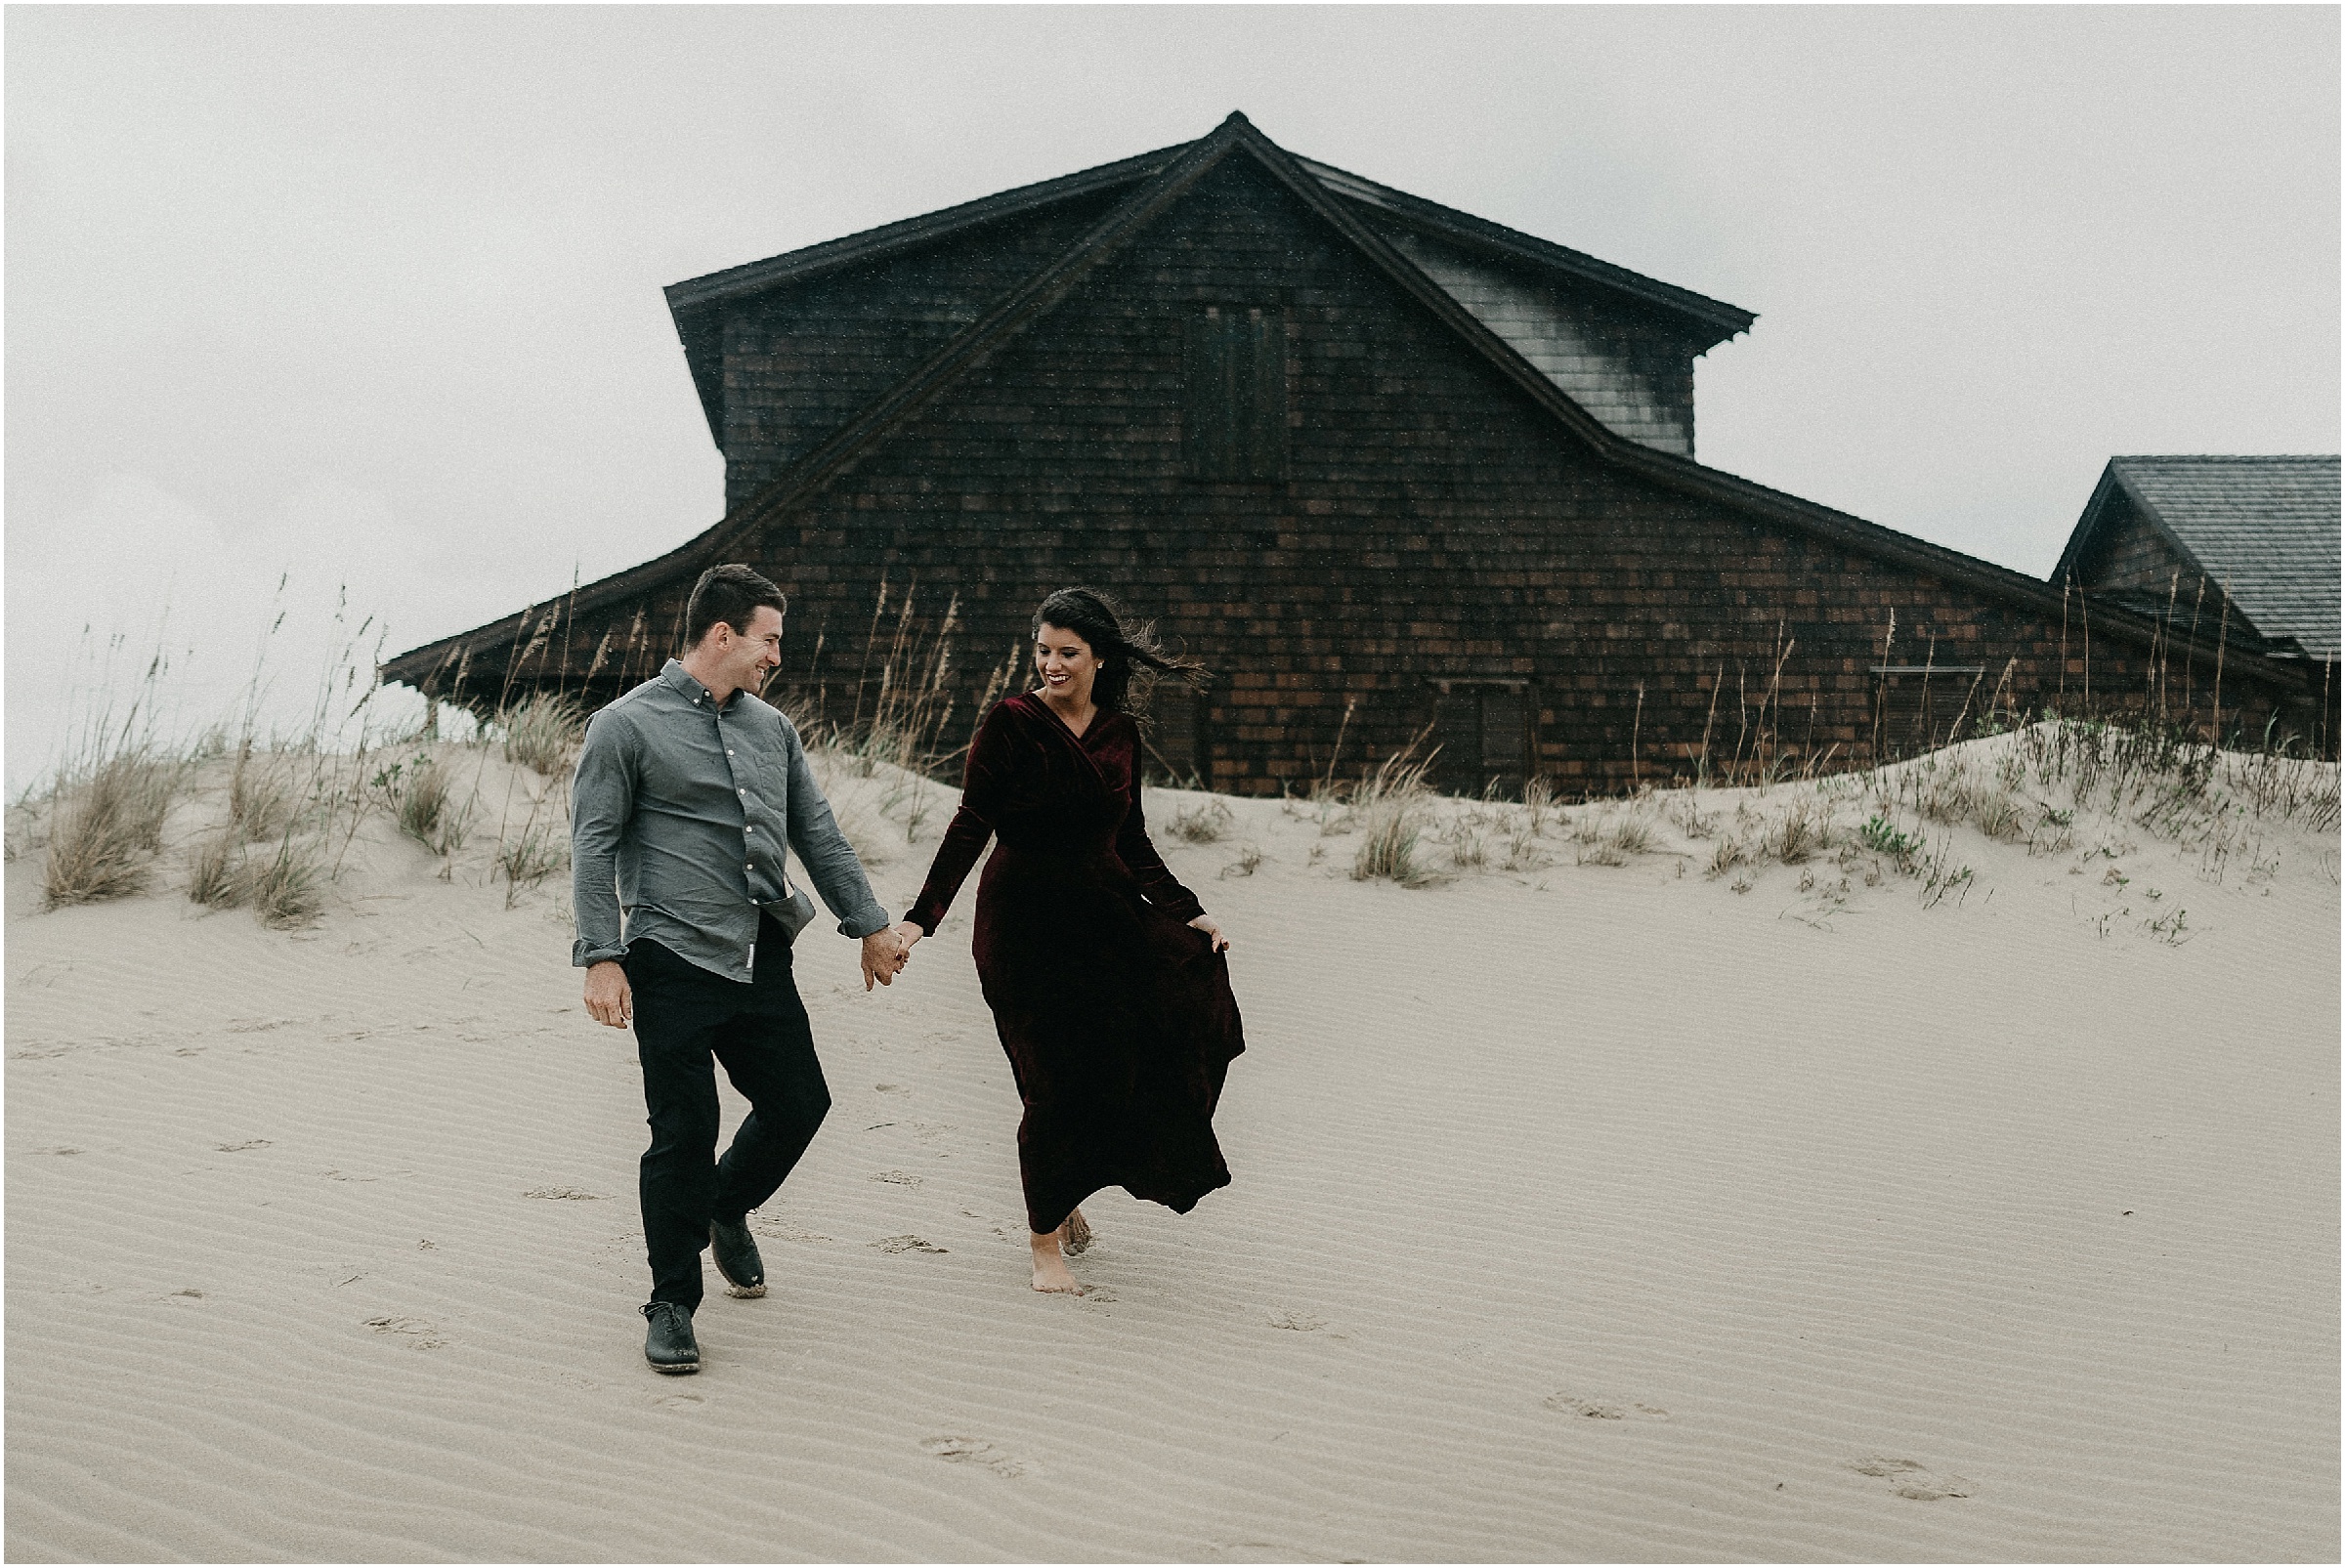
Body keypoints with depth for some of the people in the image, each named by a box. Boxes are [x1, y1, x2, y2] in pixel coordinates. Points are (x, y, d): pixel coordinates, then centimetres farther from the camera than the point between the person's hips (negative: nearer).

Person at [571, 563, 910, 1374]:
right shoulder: (627, 726, -4)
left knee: (799, 1101, 9)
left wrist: (870, 925, 20)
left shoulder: (771, 728, 15)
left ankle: (725, 1209, 39)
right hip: (675, 963, -6)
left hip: (763, 960, 6)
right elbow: (593, 847, -7)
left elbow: (817, 832, 20)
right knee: (684, 1132, -4)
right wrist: (601, 958, -14)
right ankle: (672, 1305, 12)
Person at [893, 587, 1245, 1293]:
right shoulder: (1011, 722, -6)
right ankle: (1046, 1241, 16)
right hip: (1026, 919, -5)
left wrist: (1189, 912, 6)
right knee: (1055, 1077, -6)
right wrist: (921, 916, -20)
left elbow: (1132, 843, 14)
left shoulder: (1120, 733, 8)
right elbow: (971, 825, -11)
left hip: (1106, 910, 5)